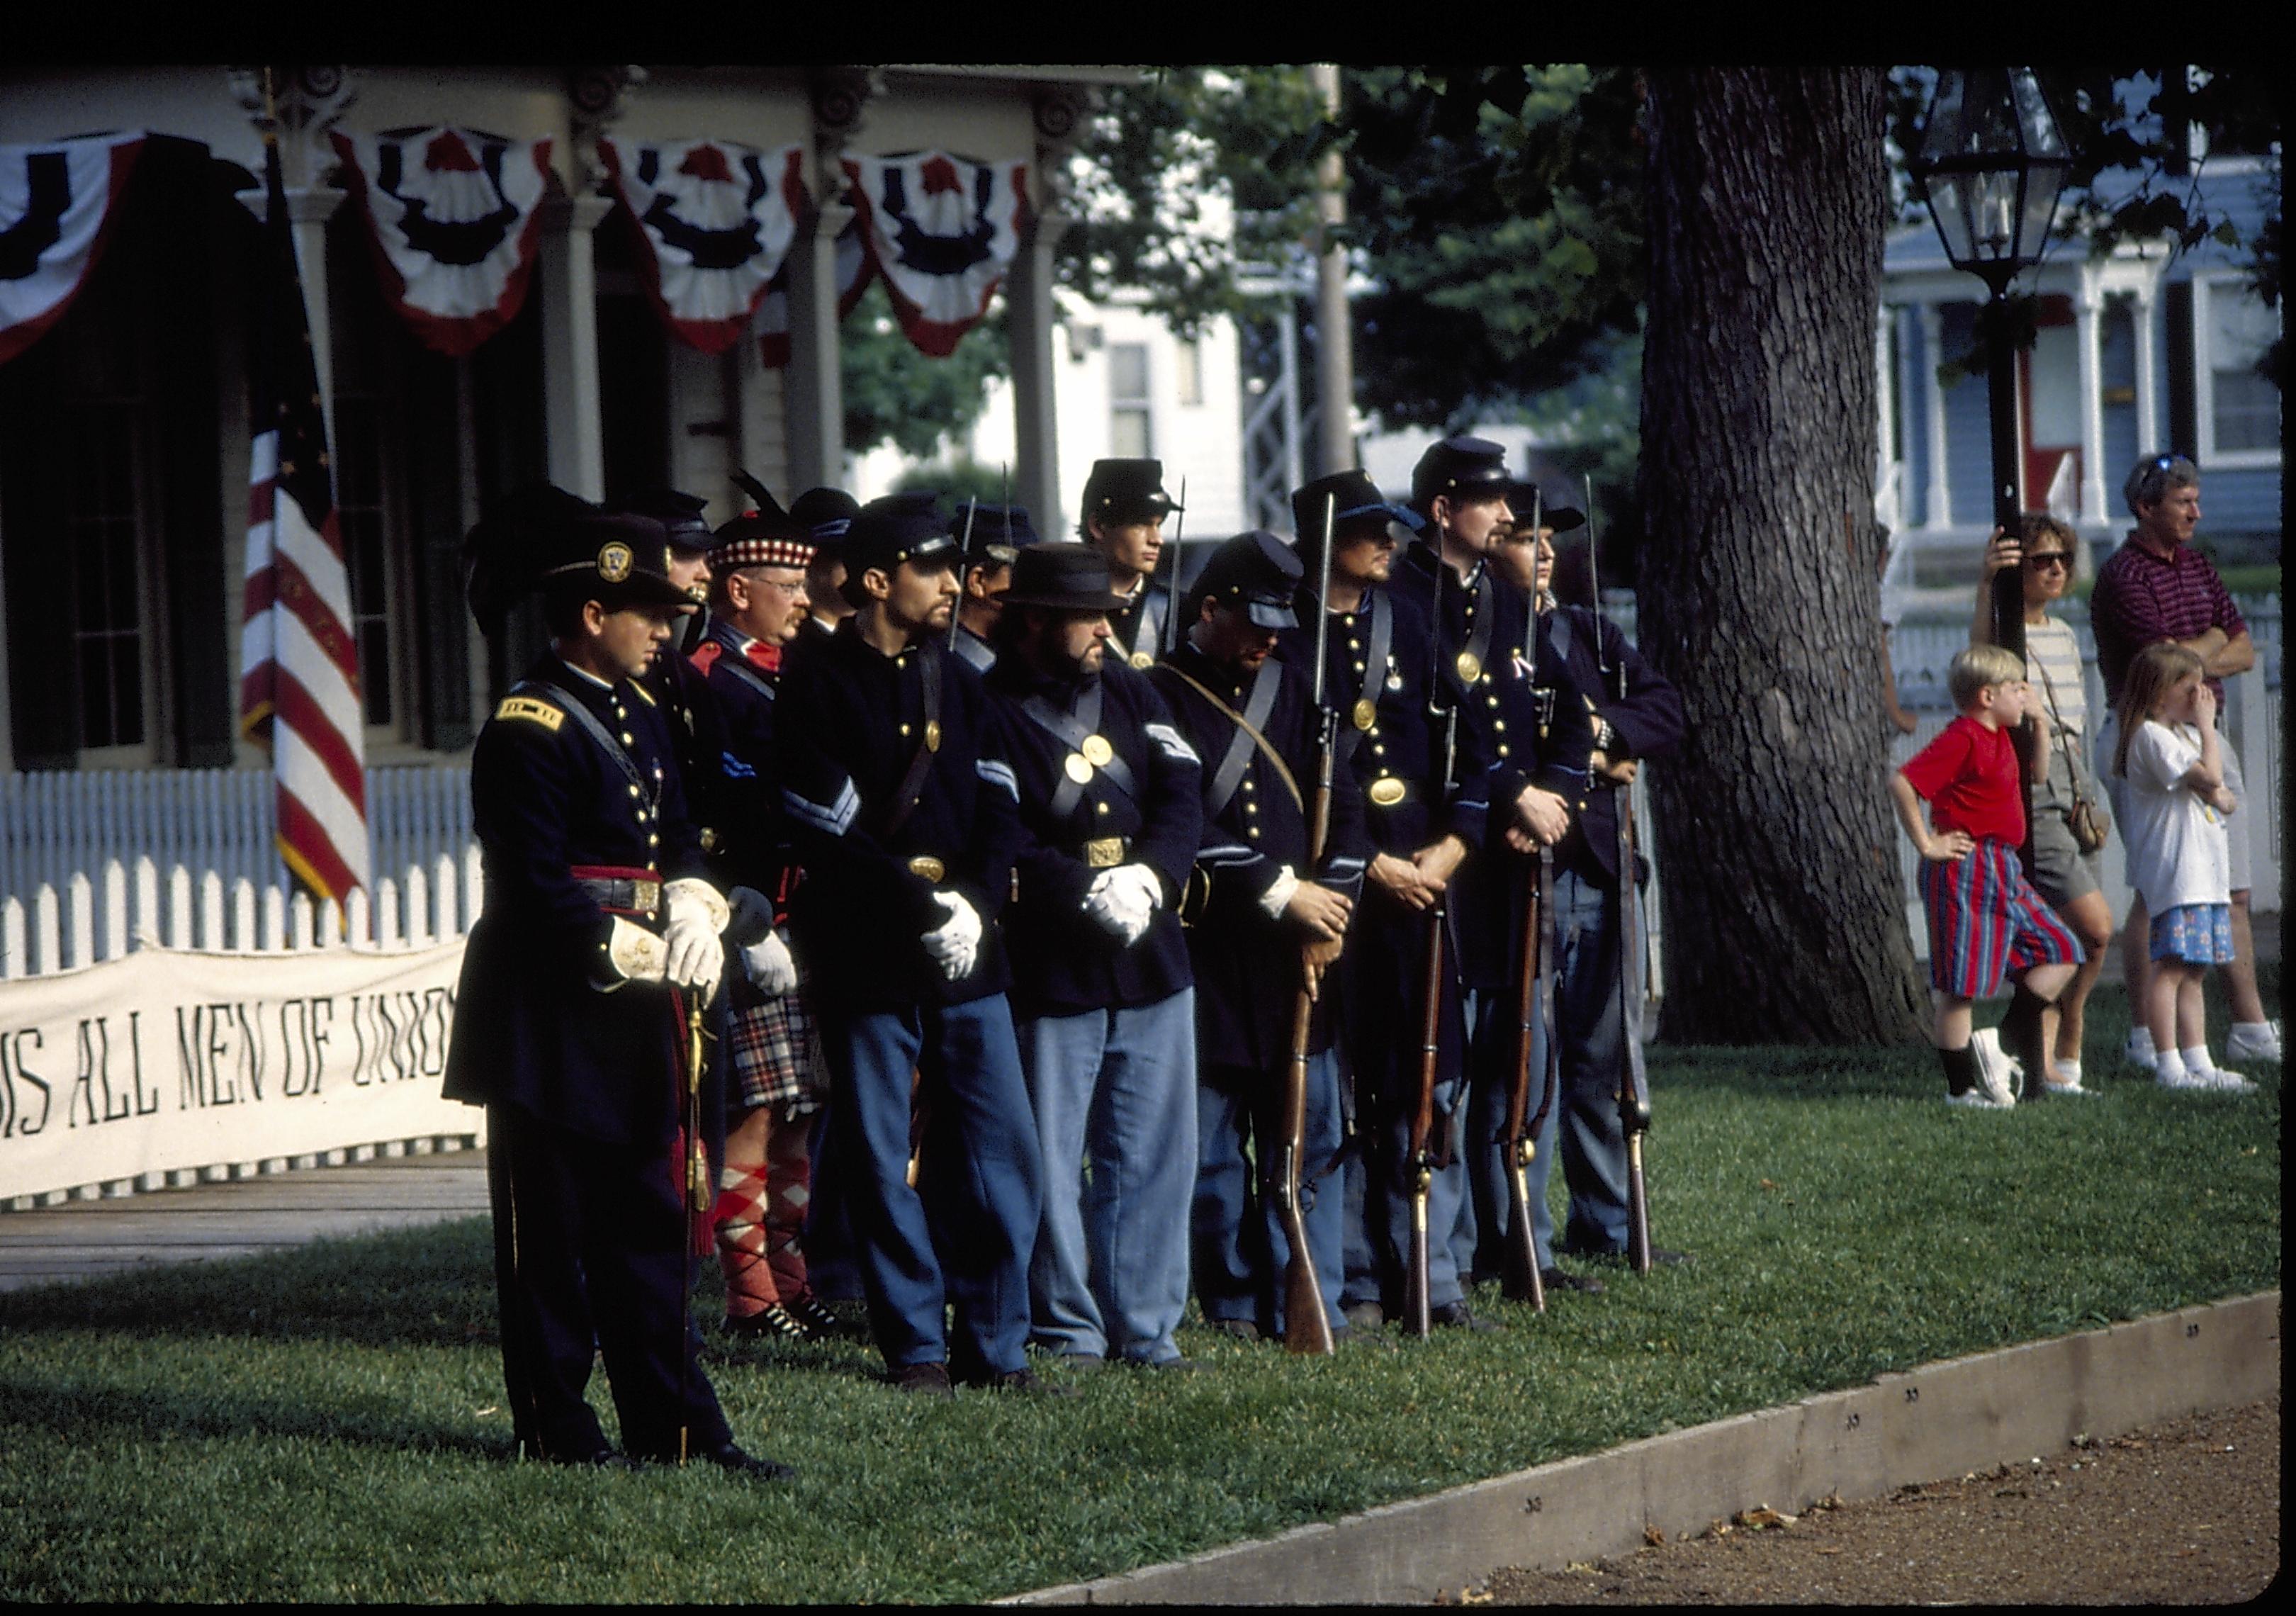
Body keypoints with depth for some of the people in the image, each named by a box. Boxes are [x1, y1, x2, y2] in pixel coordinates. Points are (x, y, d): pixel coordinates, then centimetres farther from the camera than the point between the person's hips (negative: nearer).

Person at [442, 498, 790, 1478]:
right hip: (554, 1018, -9)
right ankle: (556, 1426, 6)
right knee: (550, 1227, 0)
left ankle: (673, 1422, 13)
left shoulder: (639, 716, 14)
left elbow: (676, 838, 19)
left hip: (636, 1005, 9)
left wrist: (692, 908, -3)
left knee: (650, 1218, 10)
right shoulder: (529, 729, -14)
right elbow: (535, 890, -19)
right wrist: (643, 951, -20)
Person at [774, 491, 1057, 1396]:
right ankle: (918, 1348, 9)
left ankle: (995, 1346, 9)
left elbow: (999, 813, 7)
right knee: (880, 1161, 0)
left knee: (1003, 1149, 2)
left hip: (969, 958, 5)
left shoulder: (956, 683, 14)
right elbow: (829, 836, -13)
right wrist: (927, 906, -16)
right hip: (867, 961, -5)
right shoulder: (816, 687, -5)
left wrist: (977, 906, -9)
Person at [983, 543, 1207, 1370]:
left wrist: (1148, 877, -13)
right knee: (1052, 1157, 0)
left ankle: (1146, 1326, 15)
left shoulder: (1126, 690, 11)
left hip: (1152, 960, 5)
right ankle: (1070, 1330, 9)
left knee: (1153, 1150, 8)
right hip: (1050, 971, -5)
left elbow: (1183, 794, 4)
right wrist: (1090, 894, -21)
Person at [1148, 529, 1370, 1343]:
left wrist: (1327, 914, 0)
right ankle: (1233, 1305, 10)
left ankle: (1307, 1303, 6)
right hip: (1205, 950, -4)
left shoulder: (1292, 687, 14)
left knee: (1309, 1135, 2)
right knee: (1213, 1143, 1)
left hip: (1294, 955, 4)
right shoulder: (1161, 695, -4)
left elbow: (1344, 802, 12)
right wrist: (1281, 889, -13)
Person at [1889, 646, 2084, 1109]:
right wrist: (1926, 844, -18)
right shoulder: (1962, 739, -15)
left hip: (2003, 871, 10)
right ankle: (1961, 1087, 1)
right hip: (1967, 873, -10)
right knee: (1961, 983, -4)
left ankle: (2009, 1039, 9)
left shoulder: (1998, 739, 14)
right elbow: (1902, 783, -24)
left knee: (2061, 952, 10)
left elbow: (2036, 777, 32)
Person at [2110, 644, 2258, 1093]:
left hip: (2205, 870, 10)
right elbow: (2209, 775, -20)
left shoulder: (2184, 733, 20)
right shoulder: (2152, 736, -11)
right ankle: (2169, 1066, -13)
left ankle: (2198, 1063, 12)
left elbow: (2221, 795, 24)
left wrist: (2222, 797, 1)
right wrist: (2207, 726, -10)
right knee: (2172, 967, -11)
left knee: (2194, 970, 10)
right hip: (2174, 871, -10)